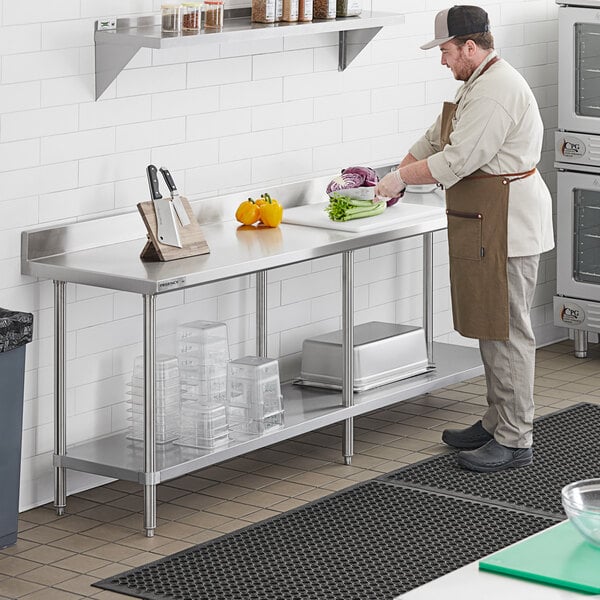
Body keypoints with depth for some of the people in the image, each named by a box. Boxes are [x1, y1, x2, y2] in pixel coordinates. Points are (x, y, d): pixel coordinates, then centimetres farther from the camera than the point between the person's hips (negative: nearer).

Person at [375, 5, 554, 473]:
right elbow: (436, 140, 24)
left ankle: (515, 441, -2)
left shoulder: (497, 91, -20)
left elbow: (457, 161, -23)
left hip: (507, 226, -11)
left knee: (507, 330, -7)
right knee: (492, 327, 16)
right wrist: (397, 177, 15)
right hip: (488, 224, 11)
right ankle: (498, 423, 26)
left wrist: (400, 178, -11)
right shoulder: (479, 84, 16)